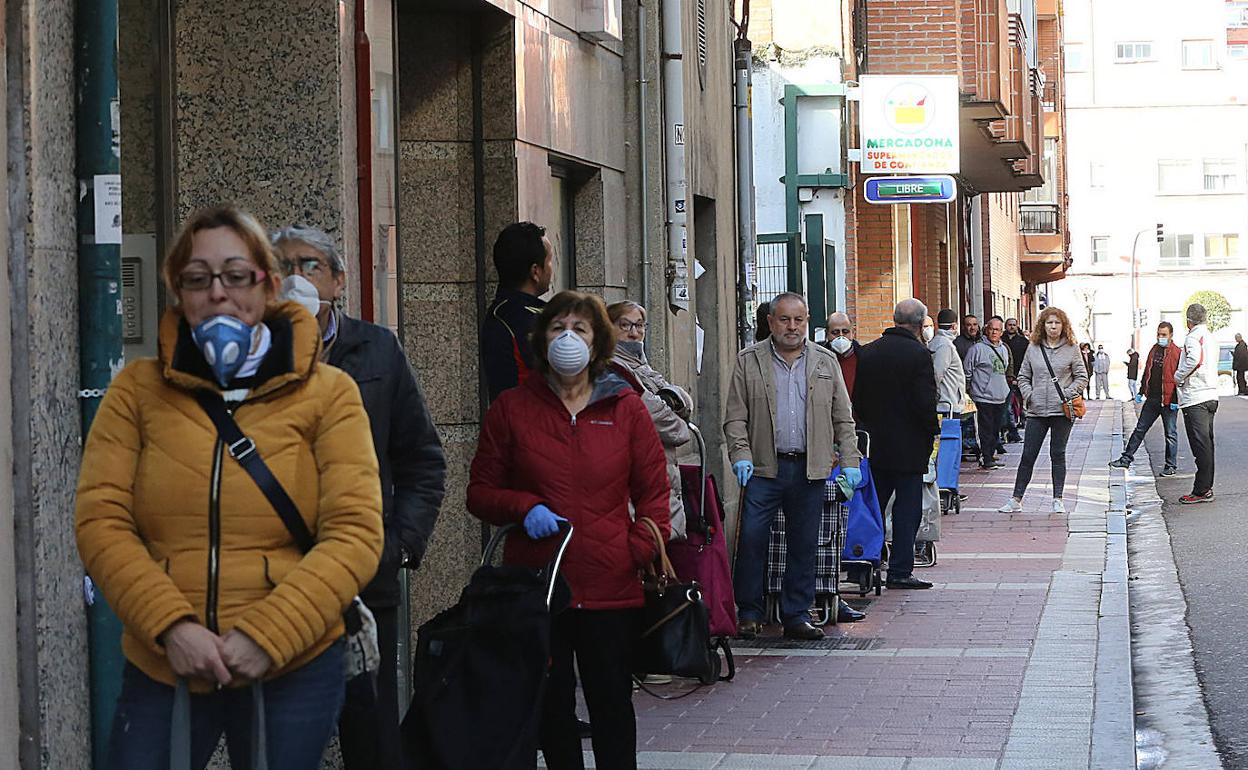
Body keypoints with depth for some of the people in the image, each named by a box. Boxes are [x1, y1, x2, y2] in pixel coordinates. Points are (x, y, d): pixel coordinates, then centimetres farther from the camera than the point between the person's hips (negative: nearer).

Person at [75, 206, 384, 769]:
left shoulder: (328, 394, 1)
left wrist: (268, 634, -17)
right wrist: (171, 624, -16)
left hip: (293, 669, -1)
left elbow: (355, 533, -6)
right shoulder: (137, 390, 5)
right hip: (160, 667, 1)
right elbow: (100, 521, -2)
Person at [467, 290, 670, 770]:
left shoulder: (626, 407, 5)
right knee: (550, 706, 8)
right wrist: (524, 508, -11)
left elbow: (653, 492, 8)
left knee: (612, 704, 5)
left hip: (611, 587, 0)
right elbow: (480, 492, 8)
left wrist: (642, 550, -6)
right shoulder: (511, 409, 4)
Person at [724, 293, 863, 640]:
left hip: (810, 469, 2)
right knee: (751, 540, -6)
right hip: (764, 468, -2)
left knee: (804, 545, 6)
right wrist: (741, 454, -10)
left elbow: (843, 418, 12)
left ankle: (797, 615, 15)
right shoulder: (748, 361, 5)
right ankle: (749, 614, 5)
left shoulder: (826, 362, 11)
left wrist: (850, 461, 4)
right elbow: (735, 416, 3)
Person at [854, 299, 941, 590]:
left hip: (874, 443, 6)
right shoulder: (918, 354, -15)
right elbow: (925, 402, -17)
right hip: (908, 446, -6)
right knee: (907, 508, 1)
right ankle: (900, 571, 1)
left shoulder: (868, 352, 4)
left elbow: (857, 398, 8)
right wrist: (933, 428, -2)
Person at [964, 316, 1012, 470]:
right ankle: (986, 459, -5)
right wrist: (969, 389, -2)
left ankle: (990, 455, 17)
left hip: (1000, 397, 7)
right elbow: (967, 371, -5)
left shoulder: (1004, 349, 14)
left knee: (996, 429, 10)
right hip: (984, 396, -7)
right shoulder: (977, 348, -8)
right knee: (986, 429, -7)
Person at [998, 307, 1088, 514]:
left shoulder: (1071, 348, 1)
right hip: (1037, 411, 2)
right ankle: (1016, 500, 7)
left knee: (1058, 454, 5)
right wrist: (1028, 395, -2)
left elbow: (1082, 377, 2)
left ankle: (1058, 499, 13)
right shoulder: (1033, 348, 7)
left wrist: (1068, 395, -9)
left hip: (1062, 411, -2)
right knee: (1028, 455, 2)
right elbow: (1023, 376, 13)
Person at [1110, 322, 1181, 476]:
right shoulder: (1154, 350, 11)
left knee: (1170, 434, 4)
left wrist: (1176, 400, -18)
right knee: (1140, 429, 11)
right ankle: (1126, 459, 18)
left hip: (1168, 400, -7)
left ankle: (1171, 465, 13)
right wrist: (1141, 392, 19)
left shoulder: (1177, 353, -11)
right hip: (1152, 399, 7)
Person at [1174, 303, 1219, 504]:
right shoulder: (1210, 337, 17)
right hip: (1210, 395, 9)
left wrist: (1178, 377, -14)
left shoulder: (1194, 337, -12)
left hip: (1195, 399, -9)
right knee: (1206, 444, 13)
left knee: (1201, 446, -9)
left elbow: (1194, 360, -29)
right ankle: (1206, 488, 16)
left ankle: (1202, 490, -9)